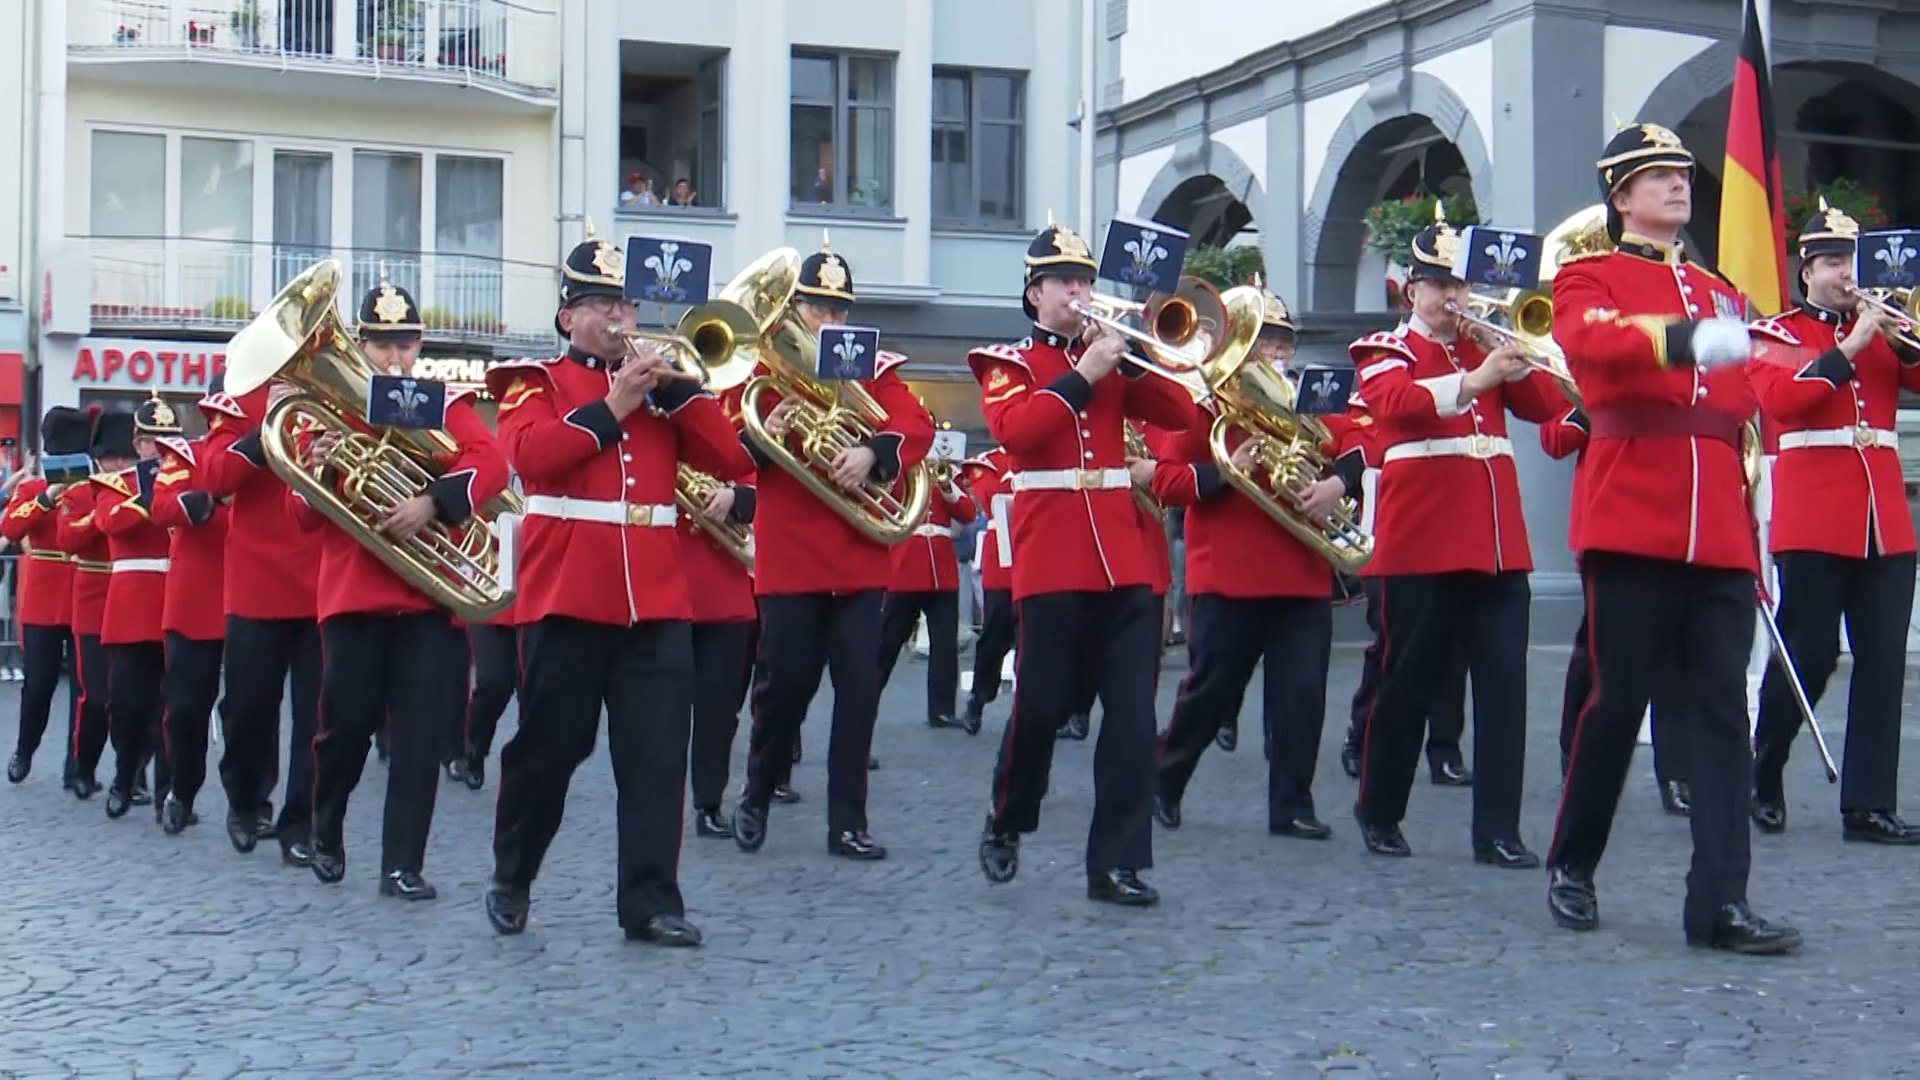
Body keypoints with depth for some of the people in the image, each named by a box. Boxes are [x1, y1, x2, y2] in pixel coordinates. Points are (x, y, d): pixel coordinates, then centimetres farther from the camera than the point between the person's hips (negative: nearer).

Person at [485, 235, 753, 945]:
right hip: (566, 595, -3)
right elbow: (529, 453, -15)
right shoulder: (536, 383, 6)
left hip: (657, 600, 3)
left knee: (657, 754, -2)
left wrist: (674, 387, -6)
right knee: (547, 748, 5)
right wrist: (612, 406, -15)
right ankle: (511, 882, 24)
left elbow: (729, 460, 5)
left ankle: (651, 901, 2)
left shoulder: (658, 385, 16)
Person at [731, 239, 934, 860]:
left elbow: (917, 425, -5)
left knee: (859, 688, 0)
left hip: (860, 558, 2)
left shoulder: (873, 368, 9)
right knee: (785, 682, 2)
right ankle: (756, 797, 25)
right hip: (788, 558, -2)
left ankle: (848, 822, 7)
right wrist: (760, 439, -23)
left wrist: (873, 453, -22)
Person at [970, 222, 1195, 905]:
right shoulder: (1008, 363, 6)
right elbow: (1014, 430, -15)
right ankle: (1006, 826, 25)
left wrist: (1129, 359, -6)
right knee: (1040, 708, 0)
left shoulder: (1111, 360, 16)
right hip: (1050, 562, -3)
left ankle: (1118, 862, 2)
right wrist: (1083, 375, -16)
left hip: (1124, 560, 4)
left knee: (1132, 714, -2)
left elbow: (1180, 416, 5)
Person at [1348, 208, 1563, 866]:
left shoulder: (1483, 350, 19)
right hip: (1421, 545, -4)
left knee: (1503, 682, -2)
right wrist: (1472, 381, -30)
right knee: (1409, 681, 3)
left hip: (1499, 544, 5)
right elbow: (1398, 402, -18)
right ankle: (1379, 813, 19)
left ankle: (1498, 831, 0)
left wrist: (1516, 362, -7)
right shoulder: (1388, 352, 4)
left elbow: (1544, 407, 10)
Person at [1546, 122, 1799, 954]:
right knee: (1618, 700, 0)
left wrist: (1754, 508, 15)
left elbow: (1743, 408, 23)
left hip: (1720, 535, 5)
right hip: (1632, 526, -5)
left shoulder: (1720, 292, 21)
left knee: (1722, 711, -1)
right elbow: (1587, 338, -20)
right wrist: (1689, 340, -36)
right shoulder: (1590, 278, 4)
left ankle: (1721, 902, -1)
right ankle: (1572, 867, 19)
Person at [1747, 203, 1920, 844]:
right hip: (1813, 522, -5)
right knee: (1807, 657, -3)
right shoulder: (1777, 333, 4)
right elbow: (1779, 398, -14)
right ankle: (1763, 778, 18)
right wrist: (1848, 349, -15)